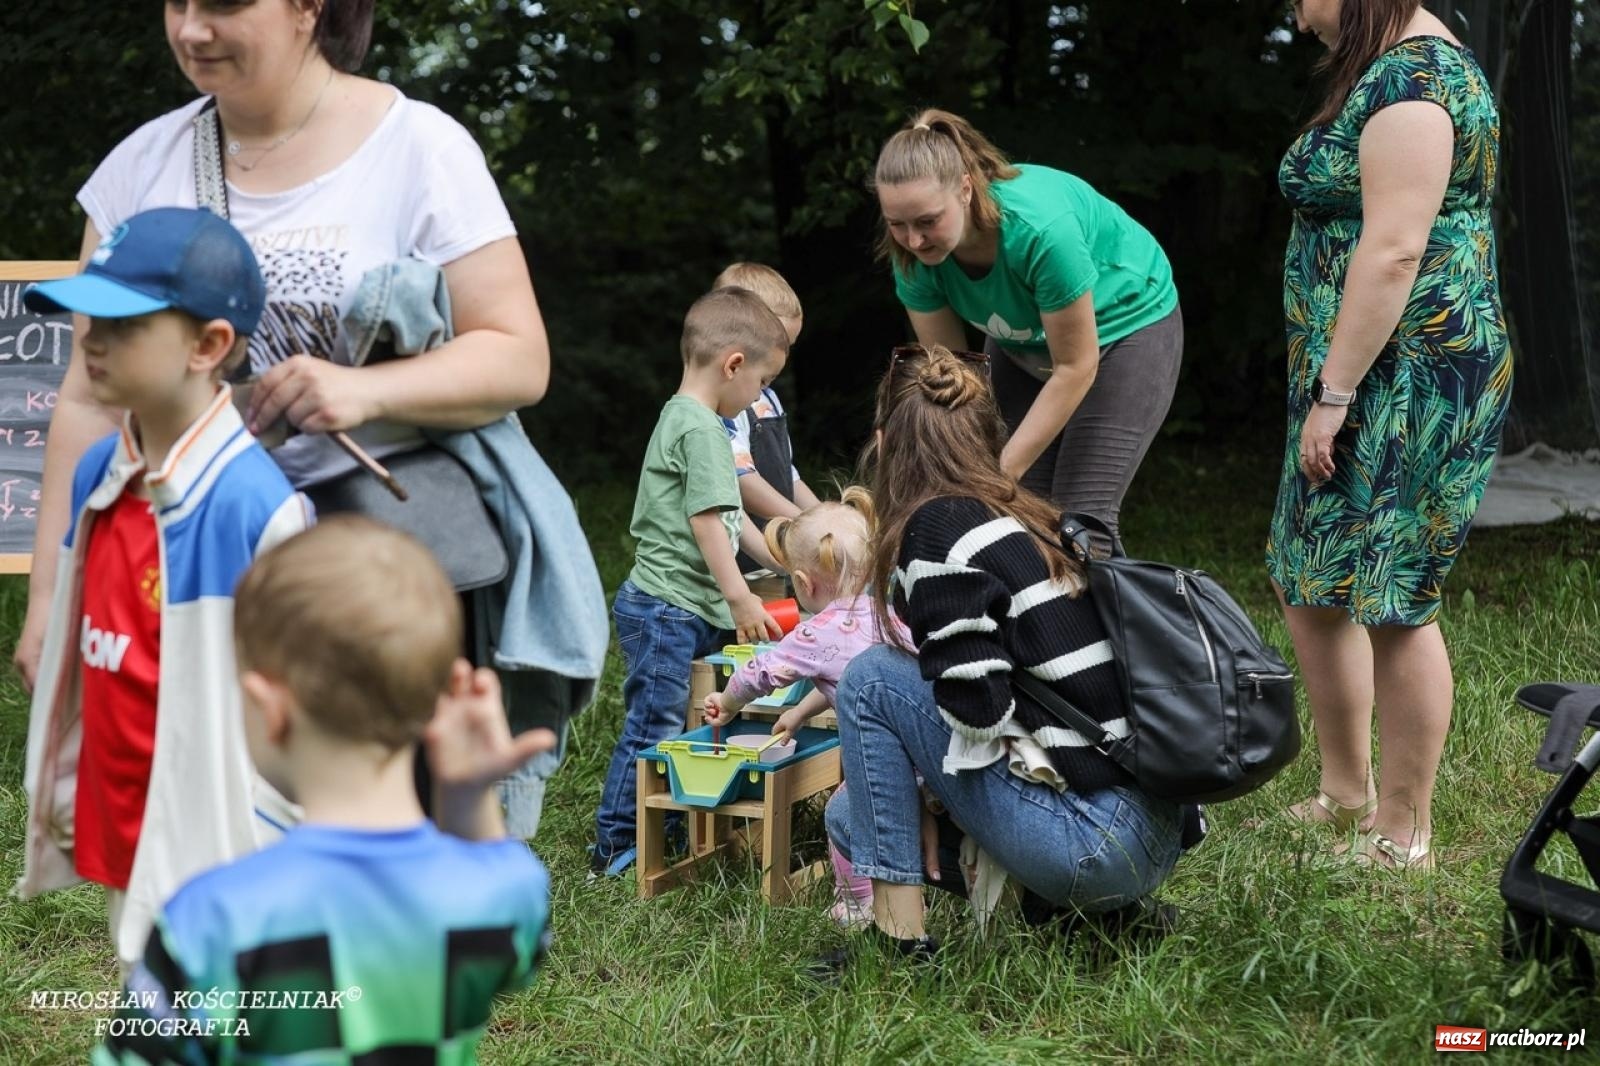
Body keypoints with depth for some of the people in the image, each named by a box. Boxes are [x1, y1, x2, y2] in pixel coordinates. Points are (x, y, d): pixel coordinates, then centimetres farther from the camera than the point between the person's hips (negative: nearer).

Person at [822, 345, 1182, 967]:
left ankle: (899, 934, 1)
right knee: (853, 814, 22)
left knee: (870, 678, 1)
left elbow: (978, 703, -17)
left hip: (1091, 841, -8)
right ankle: (1106, 910, 14)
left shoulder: (937, 526, -9)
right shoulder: (1036, 523, 16)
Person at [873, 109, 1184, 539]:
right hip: (1022, 343, 5)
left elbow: (1074, 367, -30)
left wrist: (1004, 470, -29)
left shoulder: (1039, 227, -39)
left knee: (1082, 514, -15)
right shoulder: (916, 258, -22)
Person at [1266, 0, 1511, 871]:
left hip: (1407, 382, -11)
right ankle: (1345, 794, 27)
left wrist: (1334, 393, -21)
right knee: (1308, 588, 16)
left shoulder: (1406, 75, -15)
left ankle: (1403, 836, 6)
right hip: (1371, 385, 11)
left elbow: (1394, 250, -22)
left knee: (1392, 603, -4)